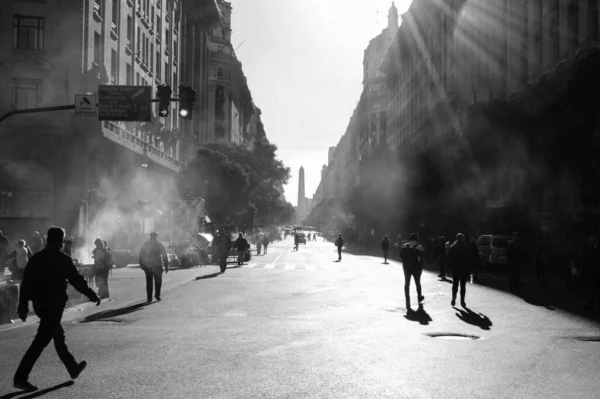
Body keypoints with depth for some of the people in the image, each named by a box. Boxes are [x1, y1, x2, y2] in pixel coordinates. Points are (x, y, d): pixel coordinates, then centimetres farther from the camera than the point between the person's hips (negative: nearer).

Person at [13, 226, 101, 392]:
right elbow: (77, 280, -9)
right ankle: (20, 378, -8)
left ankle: (73, 368, 33)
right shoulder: (63, 259, -11)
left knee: (58, 335, 19)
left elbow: (26, 282, 3)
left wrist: (23, 306, 6)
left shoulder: (36, 258, 5)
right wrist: (93, 296, 2)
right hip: (54, 305, -7)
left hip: (39, 304, 7)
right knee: (41, 341, -5)